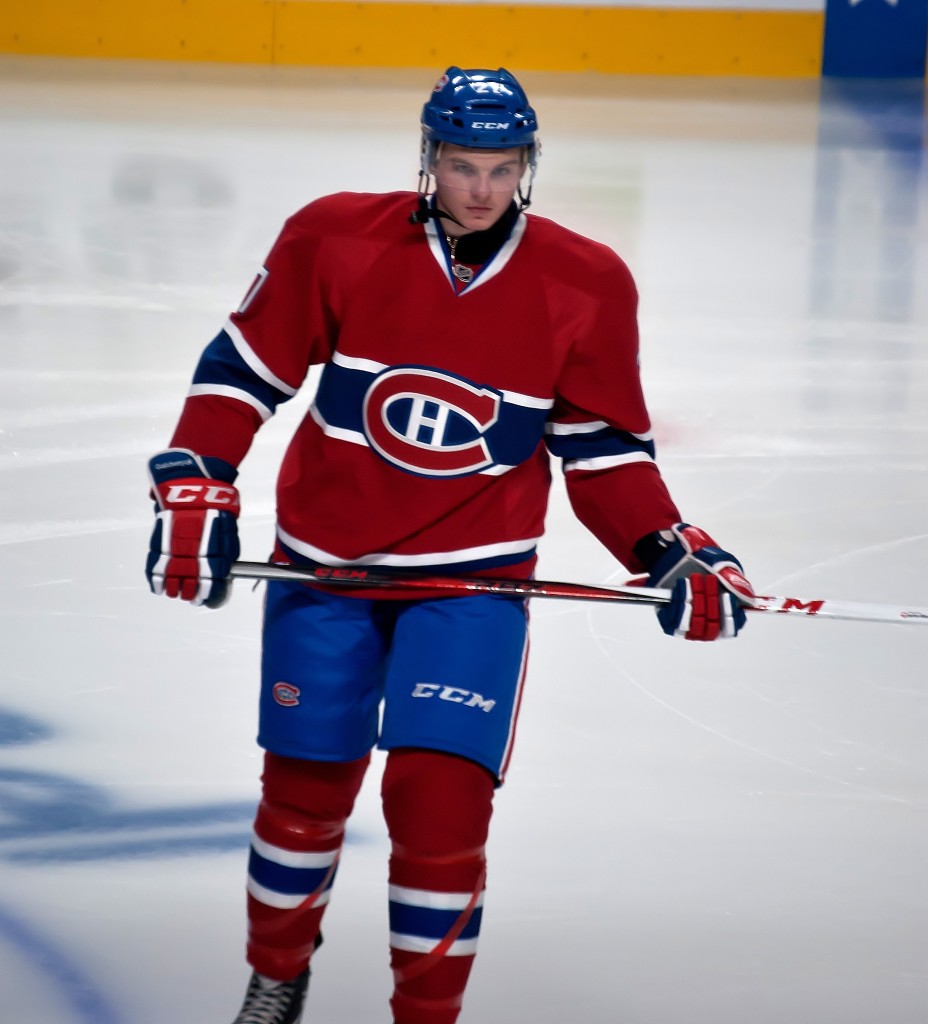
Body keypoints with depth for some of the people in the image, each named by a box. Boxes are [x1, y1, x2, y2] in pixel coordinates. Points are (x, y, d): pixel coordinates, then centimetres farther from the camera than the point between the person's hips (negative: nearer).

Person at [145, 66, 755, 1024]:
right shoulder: (336, 239, -11)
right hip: (324, 560, 1)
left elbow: (602, 447, 3)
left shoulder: (585, 286, -7)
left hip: (474, 573, -1)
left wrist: (669, 551, -9)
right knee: (305, 788, 10)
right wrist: (194, 488, -9)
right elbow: (243, 368, -1)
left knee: (439, 797, -13)